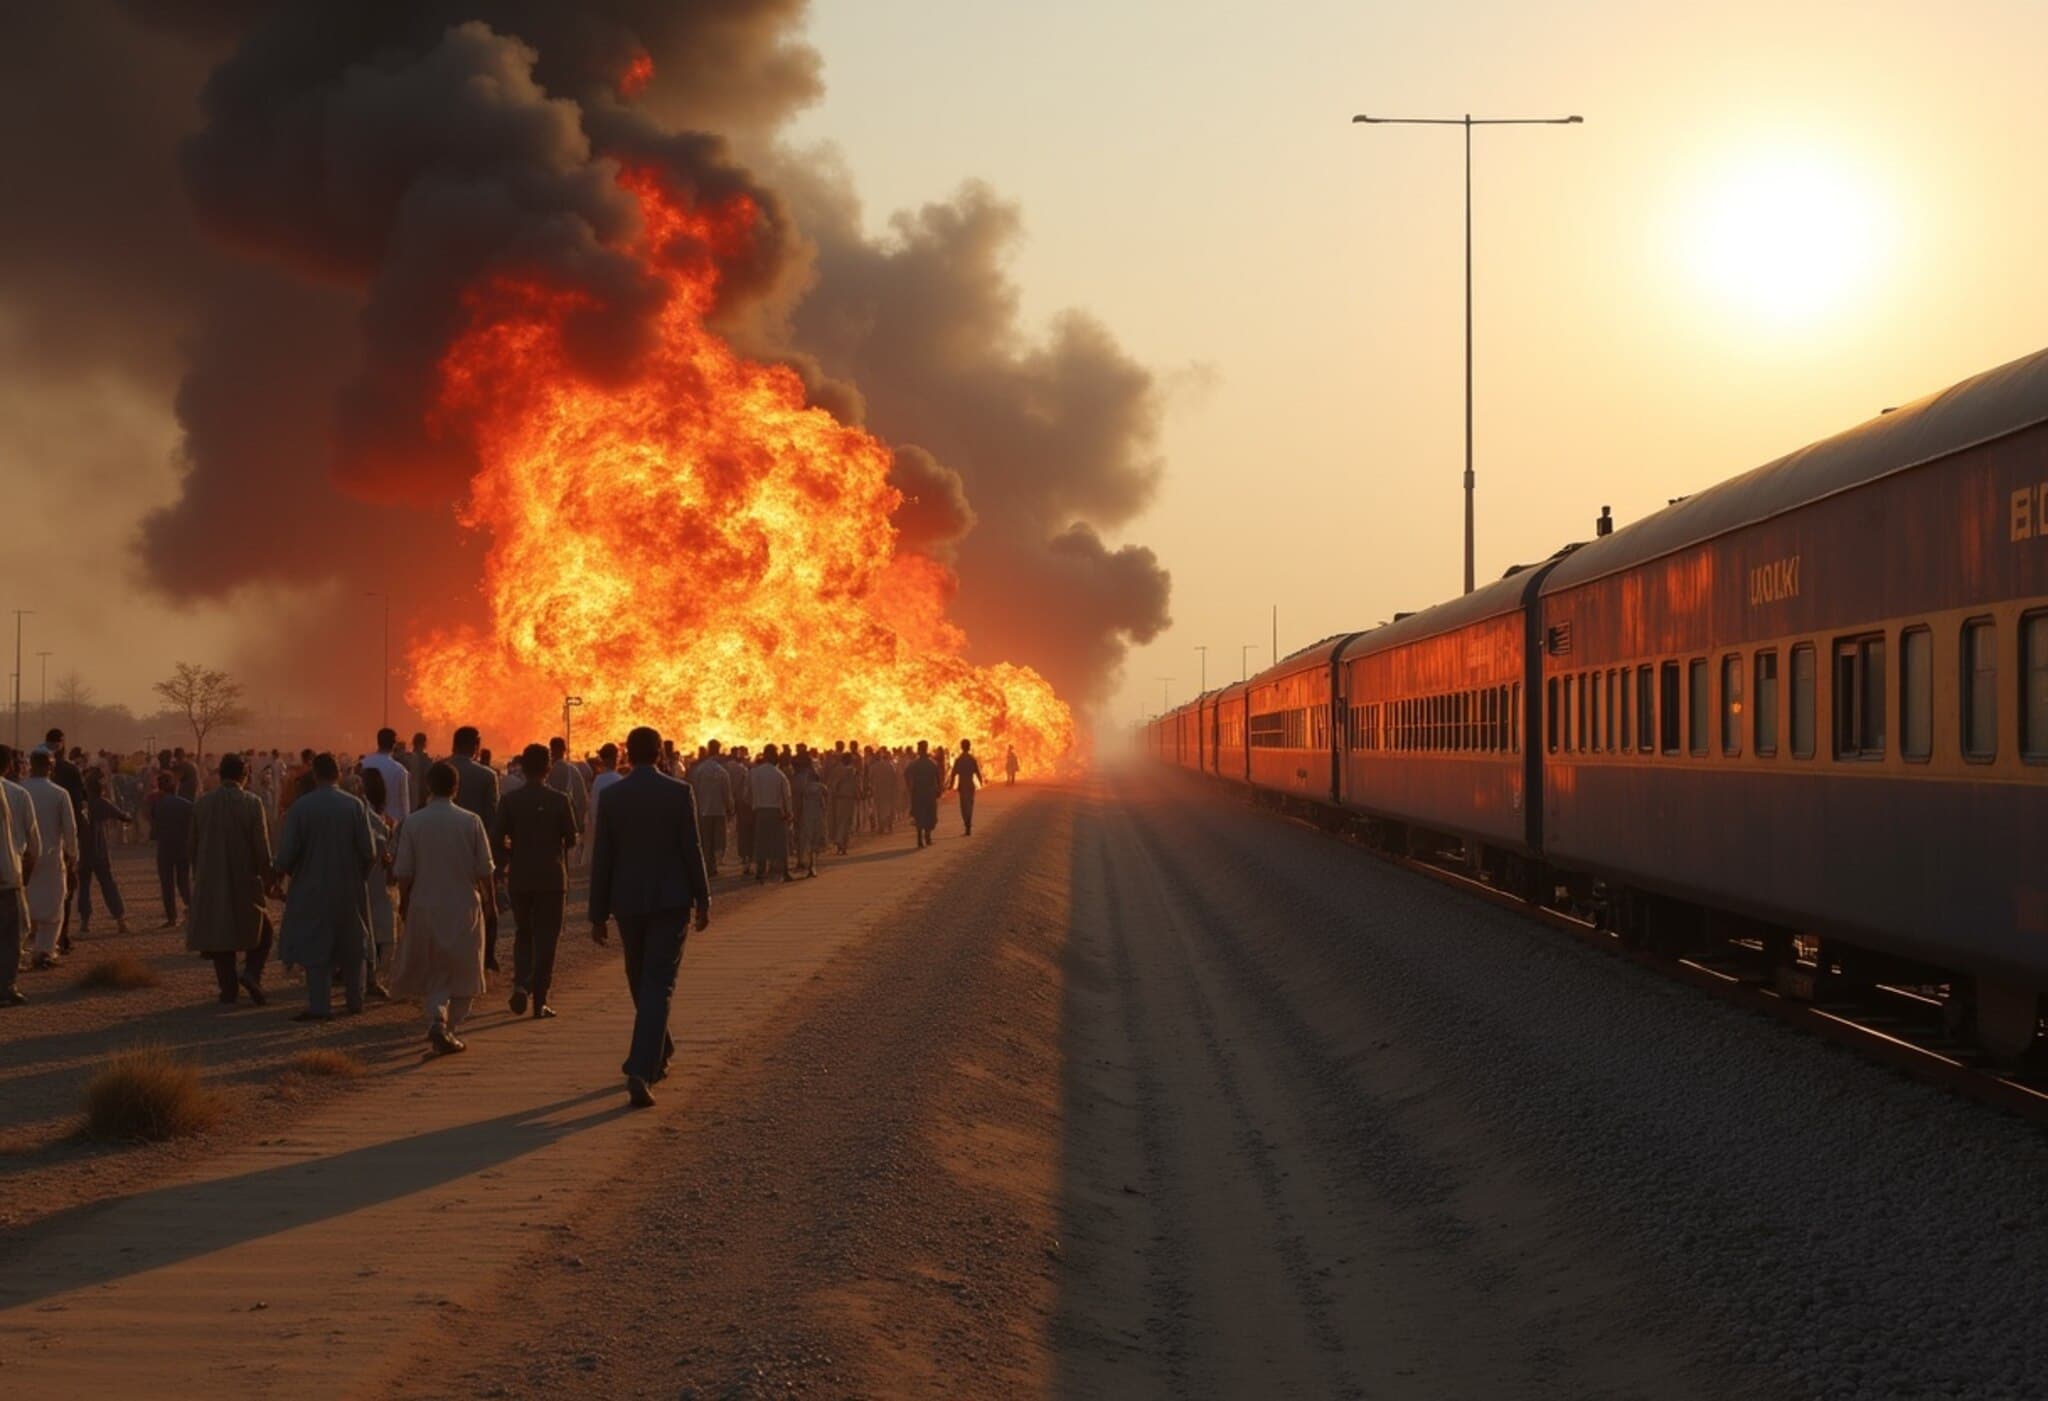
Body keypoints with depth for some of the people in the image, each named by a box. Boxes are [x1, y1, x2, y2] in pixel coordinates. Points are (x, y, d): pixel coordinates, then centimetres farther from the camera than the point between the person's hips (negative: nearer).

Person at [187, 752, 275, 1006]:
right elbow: (262, 846, -11)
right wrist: (266, 873, 4)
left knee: (219, 936, 11)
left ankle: (229, 990, 10)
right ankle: (251, 973, -9)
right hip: (245, 880, -3)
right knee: (261, 931, 12)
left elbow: (190, 845, 7)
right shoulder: (251, 803, -11)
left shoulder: (202, 803, 0)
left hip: (210, 882, 3)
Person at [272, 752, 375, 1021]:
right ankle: (355, 1000, 23)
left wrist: (279, 868, 11)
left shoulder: (300, 807, -12)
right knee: (351, 945, 16)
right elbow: (369, 851, -9)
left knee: (315, 946, 5)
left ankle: (320, 1005, -1)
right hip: (349, 888, 2)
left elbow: (286, 852, -11)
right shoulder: (355, 805, -8)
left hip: (312, 889, -2)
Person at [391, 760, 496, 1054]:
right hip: (464, 906, -1)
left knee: (431, 972, 12)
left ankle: (437, 1020, -7)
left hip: (424, 907, 1)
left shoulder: (413, 823, -7)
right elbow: (484, 868, -3)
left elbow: (404, 872, -4)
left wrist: (403, 902, 10)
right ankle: (450, 1026, 5)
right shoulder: (471, 822, -8)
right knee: (462, 971, 11)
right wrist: (488, 898, 12)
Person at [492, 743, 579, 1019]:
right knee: (546, 937, 4)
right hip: (552, 878, -2)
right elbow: (572, 839, -3)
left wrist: (508, 861, 13)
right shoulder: (560, 800, -7)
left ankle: (521, 984, -3)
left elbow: (496, 841, -5)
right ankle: (539, 1000, 1)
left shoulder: (509, 801, -3)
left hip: (520, 878, 2)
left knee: (523, 933, 18)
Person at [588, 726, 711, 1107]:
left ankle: (658, 1053, 37)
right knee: (658, 986, -5)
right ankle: (641, 1071, -19)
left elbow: (601, 858, 0)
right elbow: (692, 850, -6)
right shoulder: (679, 793, -6)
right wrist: (703, 900, 3)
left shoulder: (612, 797, -2)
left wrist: (598, 914, 5)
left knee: (642, 982, 20)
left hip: (628, 902, 2)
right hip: (670, 900, -2)